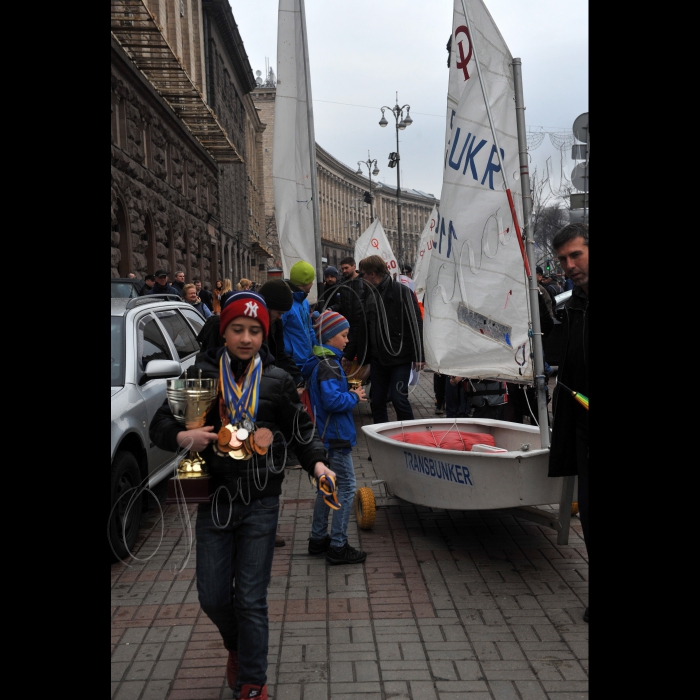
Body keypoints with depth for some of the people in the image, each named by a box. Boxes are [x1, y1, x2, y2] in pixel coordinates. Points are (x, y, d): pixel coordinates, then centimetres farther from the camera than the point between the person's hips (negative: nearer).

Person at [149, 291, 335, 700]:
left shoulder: (276, 381, -1)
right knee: (213, 596, 9)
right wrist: (183, 437, -19)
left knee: (251, 599, 2)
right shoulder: (201, 374, -1)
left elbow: (303, 430, 7)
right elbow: (161, 424, 3)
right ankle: (237, 648, 42)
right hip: (214, 501, 2)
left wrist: (318, 463, -11)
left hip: (260, 504, -1)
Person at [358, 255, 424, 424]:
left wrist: (418, 356, -12)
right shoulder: (369, 294, 10)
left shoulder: (401, 291, -8)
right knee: (377, 402, 9)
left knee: (399, 398, -7)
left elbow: (416, 323, -10)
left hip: (400, 357, -6)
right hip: (377, 358, 6)